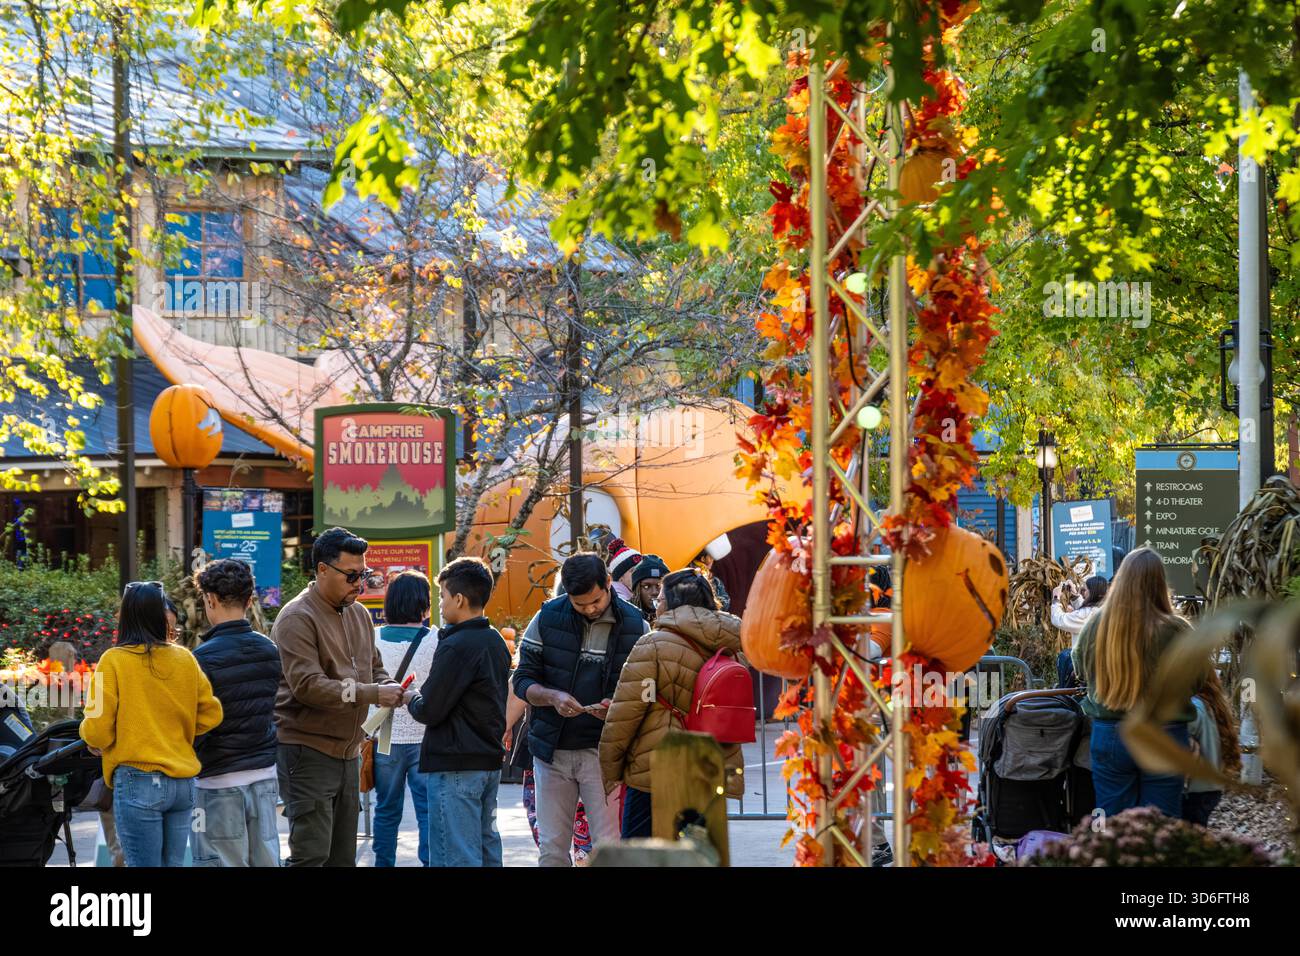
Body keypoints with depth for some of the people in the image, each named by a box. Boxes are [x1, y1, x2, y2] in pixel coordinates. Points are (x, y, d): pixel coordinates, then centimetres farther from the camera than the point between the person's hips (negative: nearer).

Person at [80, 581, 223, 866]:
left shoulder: (114, 660, -7)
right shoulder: (185, 659, 5)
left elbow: (97, 730, -10)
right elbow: (210, 715, 7)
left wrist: (91, 737, 12)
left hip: (138, 781, -5)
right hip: (183, 782, 5)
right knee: (174, 864, 11)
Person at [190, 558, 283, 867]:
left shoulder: (205, 659, -14)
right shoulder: (270, 651, 5)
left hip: (220, 782, -6)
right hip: (265, 775, 6)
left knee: (224, 864, -1)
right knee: (266, 861, 9)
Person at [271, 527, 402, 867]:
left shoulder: (359, 615, 13)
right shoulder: (297, 618, -12)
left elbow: (375, 669, 23)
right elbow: (307, 686, -21)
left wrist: (391, 689, -2)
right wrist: (373, 695, -20)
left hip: (348, 749, 8)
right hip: (308, 750, -8)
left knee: (343, 855, 11)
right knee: (311, 853, -11)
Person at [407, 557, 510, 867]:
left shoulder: (456, 646, -17)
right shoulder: (496, 641, 10)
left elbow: (428, 711, -17)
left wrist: (410, 699, 6)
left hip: (455, 766, -9)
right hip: (490, 759, 9)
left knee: (456, 856, -7)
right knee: (486, 845, 15)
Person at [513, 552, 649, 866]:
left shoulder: (635, 626, -3)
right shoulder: (546, 619, -1)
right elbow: (523, 681, 2)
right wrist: (553, 697, -19)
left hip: (603, 750, -2)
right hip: (553, 749, 2)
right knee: (552, 848, 6)